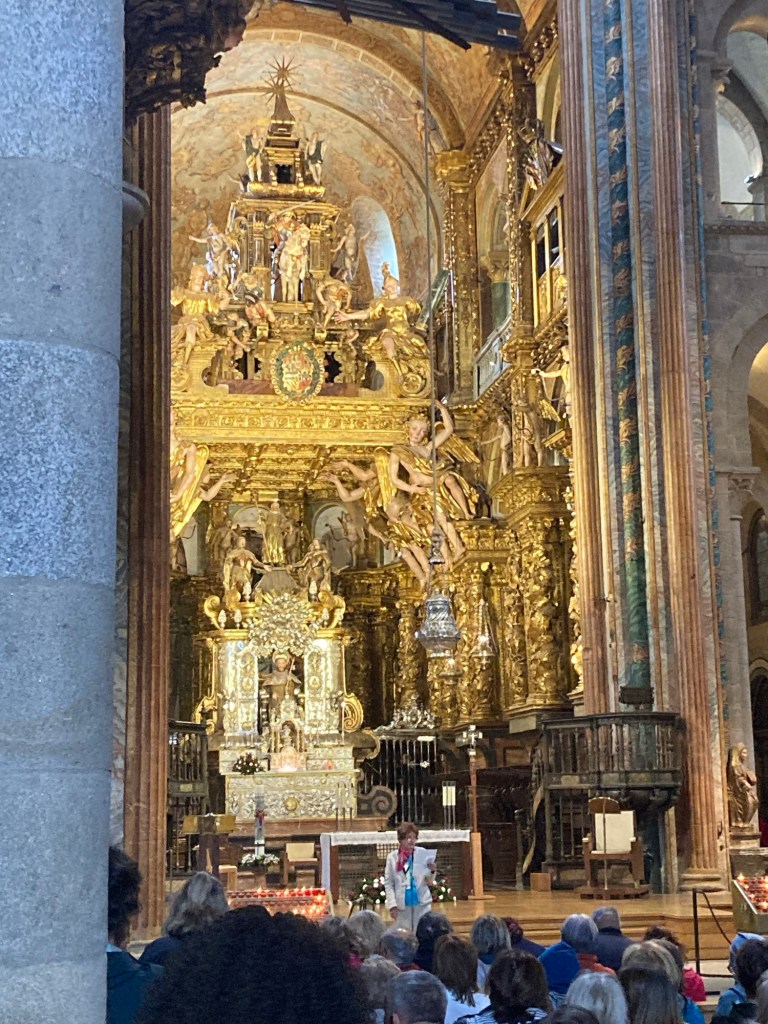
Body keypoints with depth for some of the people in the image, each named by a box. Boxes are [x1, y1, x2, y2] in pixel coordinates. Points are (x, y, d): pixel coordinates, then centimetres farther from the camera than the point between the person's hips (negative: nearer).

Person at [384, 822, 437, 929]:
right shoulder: (392, 857, 0)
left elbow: (429, 881, 6)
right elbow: (388, 883, 2)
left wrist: (432, 871, -15)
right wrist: (392, 904, -5)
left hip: (422, 903, 0)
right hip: (402, 904, 0)